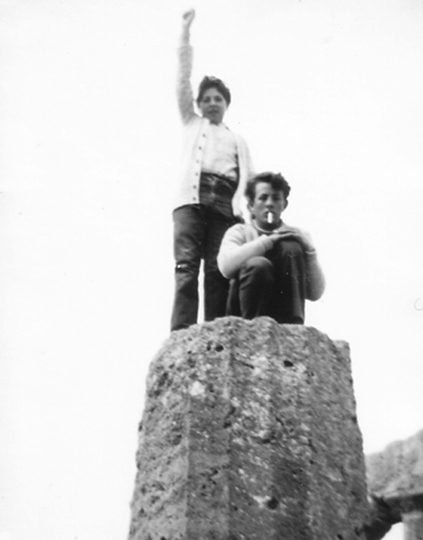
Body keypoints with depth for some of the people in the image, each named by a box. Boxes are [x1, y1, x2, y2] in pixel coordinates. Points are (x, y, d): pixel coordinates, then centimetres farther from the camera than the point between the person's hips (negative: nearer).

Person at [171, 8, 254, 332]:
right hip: (192, 199, -1)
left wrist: (243, 206, -4)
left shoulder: (237, 140, 29)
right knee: (187, 265, -17)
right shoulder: (191, 124, 28)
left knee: (218, 270, -11)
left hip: (225, 205, 1)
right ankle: (182, 336, -27)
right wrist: (186, 34, 17)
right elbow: (183, 81, 21)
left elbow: (249, 176, 15)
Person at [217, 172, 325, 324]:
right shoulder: (240, 231, 3)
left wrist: (309, 250, -14)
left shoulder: (298, 237, 8)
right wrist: (268, 240, -23)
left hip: (284, 314, 3)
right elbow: (226, 266, -21)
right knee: (258, 265, -30)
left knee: (291, 248, -17)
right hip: (244, 314, -2)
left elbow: (315, 294, -2)